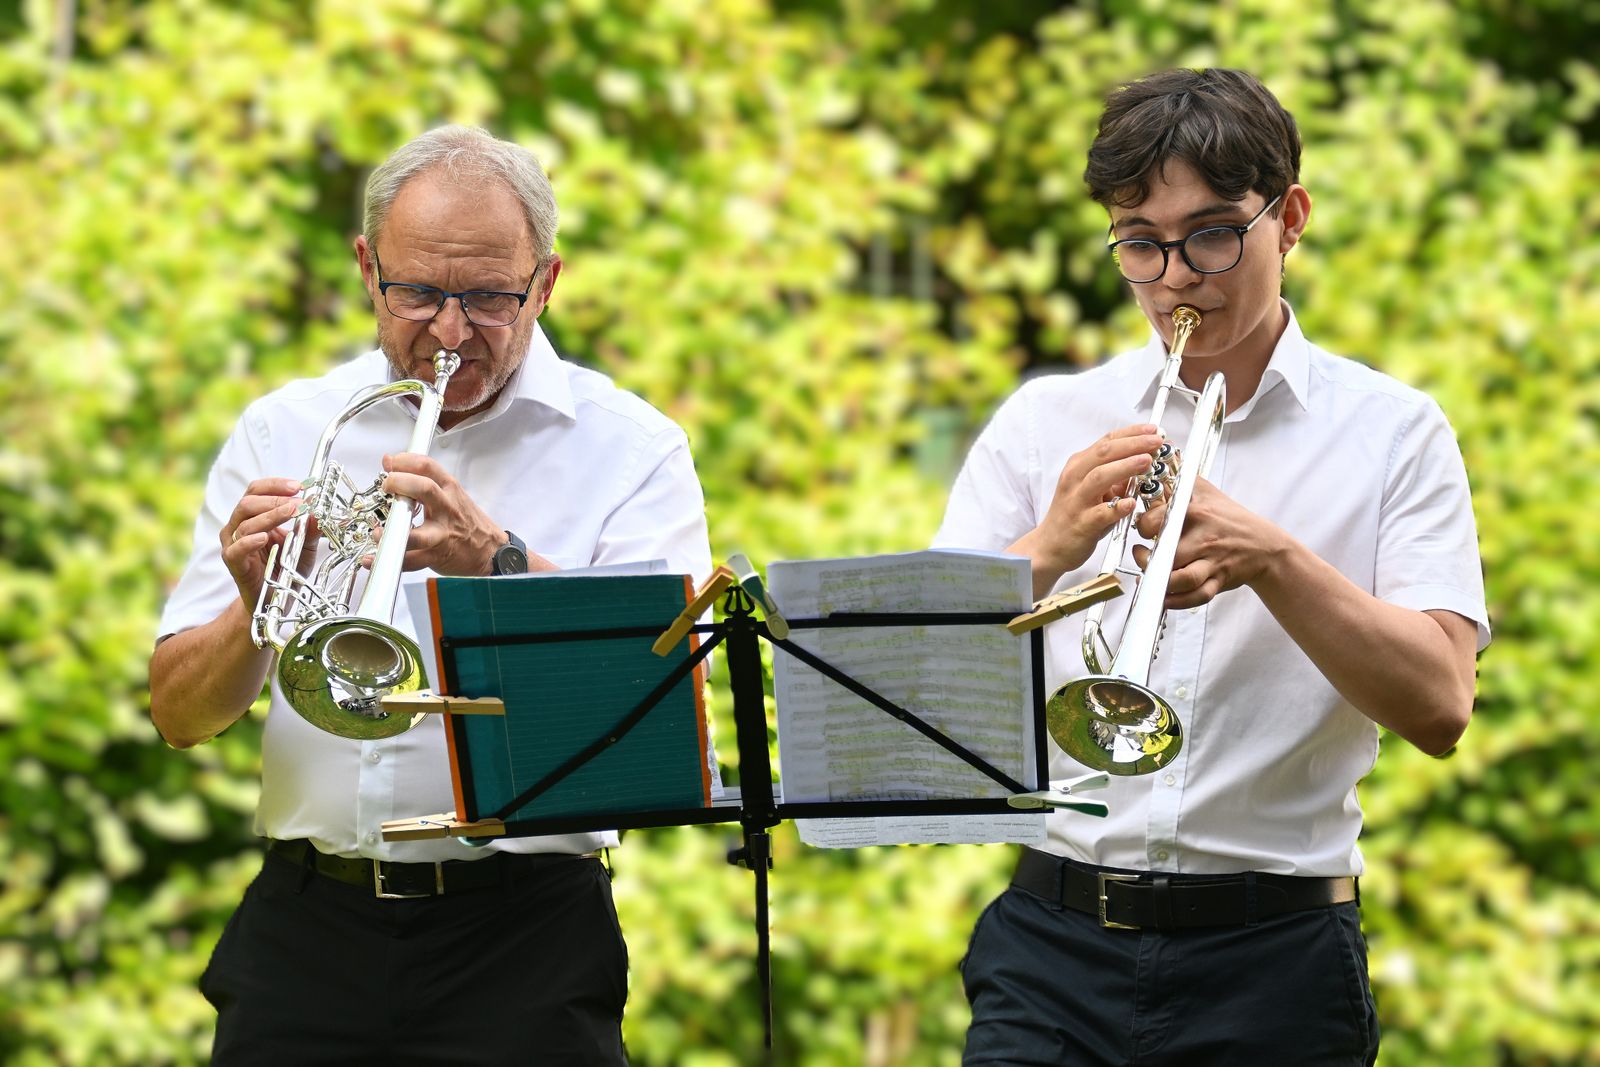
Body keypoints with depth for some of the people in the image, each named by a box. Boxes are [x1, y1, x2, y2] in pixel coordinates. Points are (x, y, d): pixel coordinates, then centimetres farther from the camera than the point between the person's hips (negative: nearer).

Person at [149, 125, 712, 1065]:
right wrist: (255, 612, -15)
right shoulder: (284, 431, 10)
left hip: (523, 932, -2)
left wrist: (496, 560, -27)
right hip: (308, 925, 3)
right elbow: (180, 716, 6)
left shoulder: (630, 448, 2)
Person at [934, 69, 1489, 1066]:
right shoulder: (1044, 422, 10)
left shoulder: (1393, 432, 5)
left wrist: (1271, 557, -20)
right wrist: (1047, 553, -18)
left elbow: (1439, 707, -7)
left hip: (1277, 958, -1)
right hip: (1057, 938, 1)